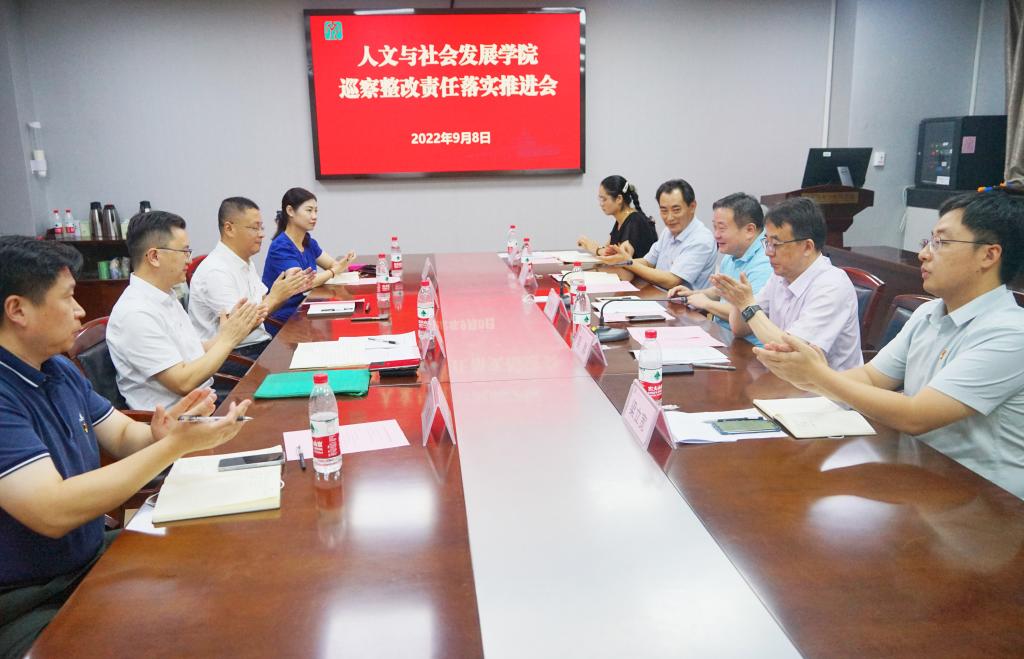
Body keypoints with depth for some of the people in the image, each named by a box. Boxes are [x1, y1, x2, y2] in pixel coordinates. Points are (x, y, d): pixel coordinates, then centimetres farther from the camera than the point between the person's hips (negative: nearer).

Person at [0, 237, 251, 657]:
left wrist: (160, 434, -14)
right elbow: (54, 512, -32)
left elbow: (123, 437, 10)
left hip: (92, 556, 8)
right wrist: (176, 445, -29)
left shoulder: (58, 368, 4)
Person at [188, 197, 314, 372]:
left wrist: (288, 290, -3)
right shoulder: (216, 271, -17)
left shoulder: (246, 262, 12)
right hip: (230, 356, -9)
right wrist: (275, 297, -18)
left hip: (258, 344, 9)